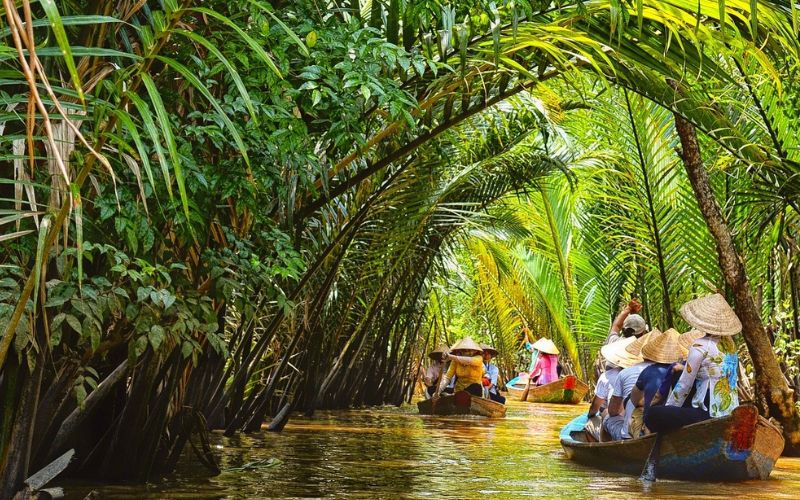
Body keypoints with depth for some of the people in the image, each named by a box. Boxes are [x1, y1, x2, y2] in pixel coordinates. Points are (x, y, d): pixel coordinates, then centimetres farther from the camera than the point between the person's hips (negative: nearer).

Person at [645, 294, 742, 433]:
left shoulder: (700, 346, -14)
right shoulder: (729, 342, 7)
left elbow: (684, 385, -8)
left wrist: (667, 408, 5)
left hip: (711, 414, -9)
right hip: (732, 412, 9)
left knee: (653, 414, -7)